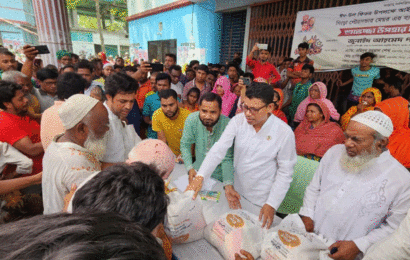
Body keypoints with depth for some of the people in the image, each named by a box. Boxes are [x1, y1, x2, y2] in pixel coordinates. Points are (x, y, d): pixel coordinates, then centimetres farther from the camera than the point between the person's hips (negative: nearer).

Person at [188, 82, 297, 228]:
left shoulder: (284, 133, -18)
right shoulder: (238, 121, -12)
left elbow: (285, 172, -10)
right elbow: (219, 149, -17)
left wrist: (272, 205, -12)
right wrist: (200, 177, -29)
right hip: (236, 192, 3)